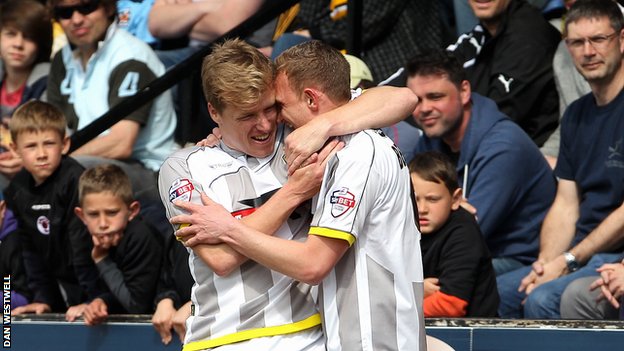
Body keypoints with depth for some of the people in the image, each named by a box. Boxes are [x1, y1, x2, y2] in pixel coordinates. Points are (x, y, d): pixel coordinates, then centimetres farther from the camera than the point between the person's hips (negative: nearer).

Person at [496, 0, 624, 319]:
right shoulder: (576, 115, 17)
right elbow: (566, 206, 14)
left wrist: (568, 262, -14)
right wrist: (544, 264, -4)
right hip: (581, 251, 8)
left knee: (543, 300, -30)